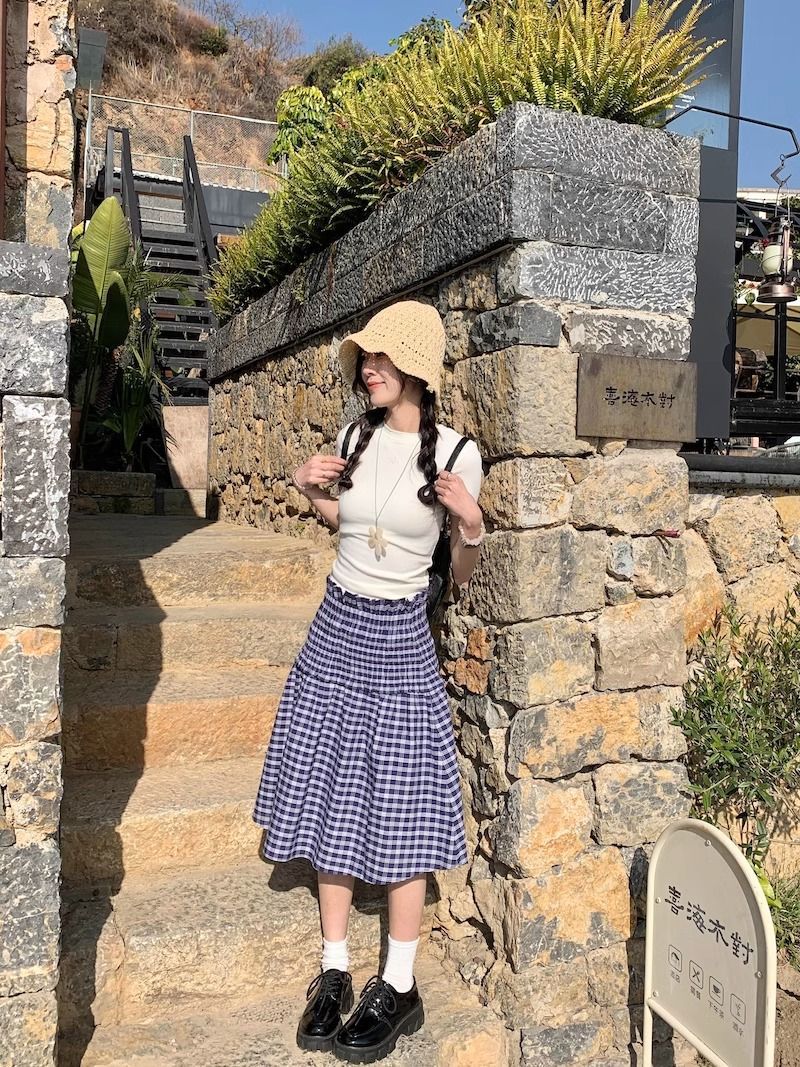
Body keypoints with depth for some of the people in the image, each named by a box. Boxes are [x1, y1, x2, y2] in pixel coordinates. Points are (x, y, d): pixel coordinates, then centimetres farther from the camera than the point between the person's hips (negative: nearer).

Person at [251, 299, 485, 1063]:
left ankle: (399, 989, 23)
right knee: (330, 802, 11)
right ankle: (334, 973, 29)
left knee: (399, 812, 4)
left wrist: (471, 529, -23)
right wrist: (310, 489, 4)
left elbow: (461, 577, -4)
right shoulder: (355, 436, 3)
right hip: (336, 629, 5)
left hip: (399, 638, -5)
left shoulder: (456, 453, -11)